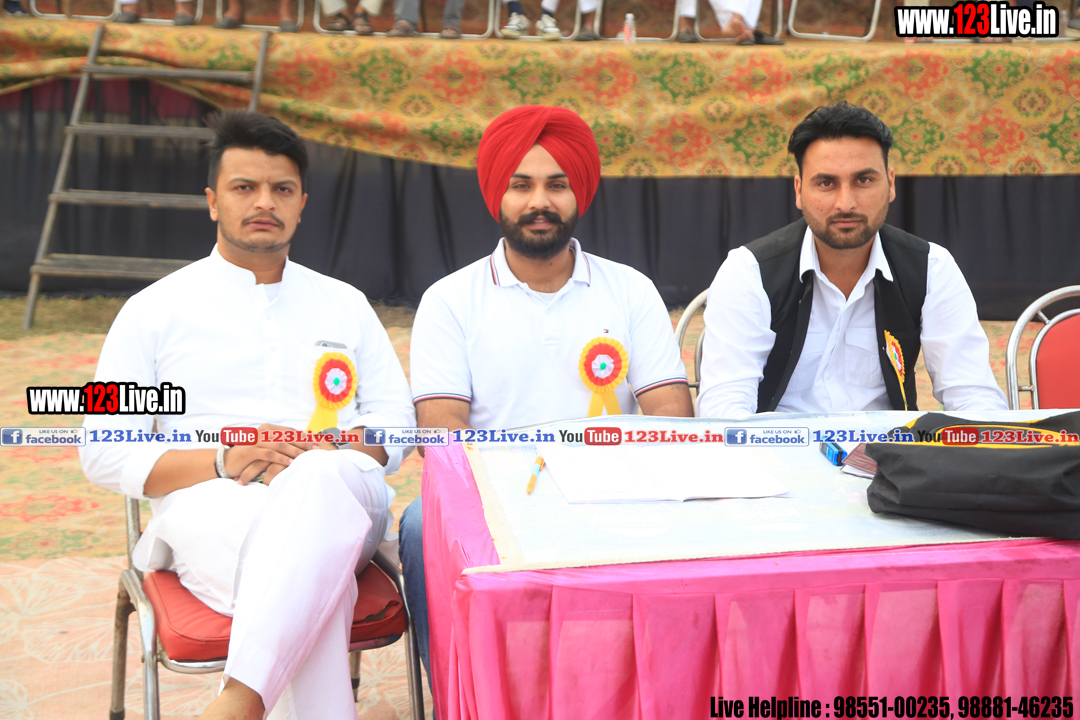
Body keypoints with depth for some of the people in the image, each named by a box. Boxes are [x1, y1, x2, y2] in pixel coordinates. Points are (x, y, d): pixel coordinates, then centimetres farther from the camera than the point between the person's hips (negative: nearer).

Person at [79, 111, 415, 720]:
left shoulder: (345, 304, 23)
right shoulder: (155, 310, 14)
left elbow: (396, 420, 15)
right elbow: (104, 453, 6)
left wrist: (324, 456, -8)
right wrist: (223, 461, -11)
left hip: (339, 494, 2)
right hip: (210, 509, -2)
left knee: (317, 482, -40)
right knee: (319, 582, -39)